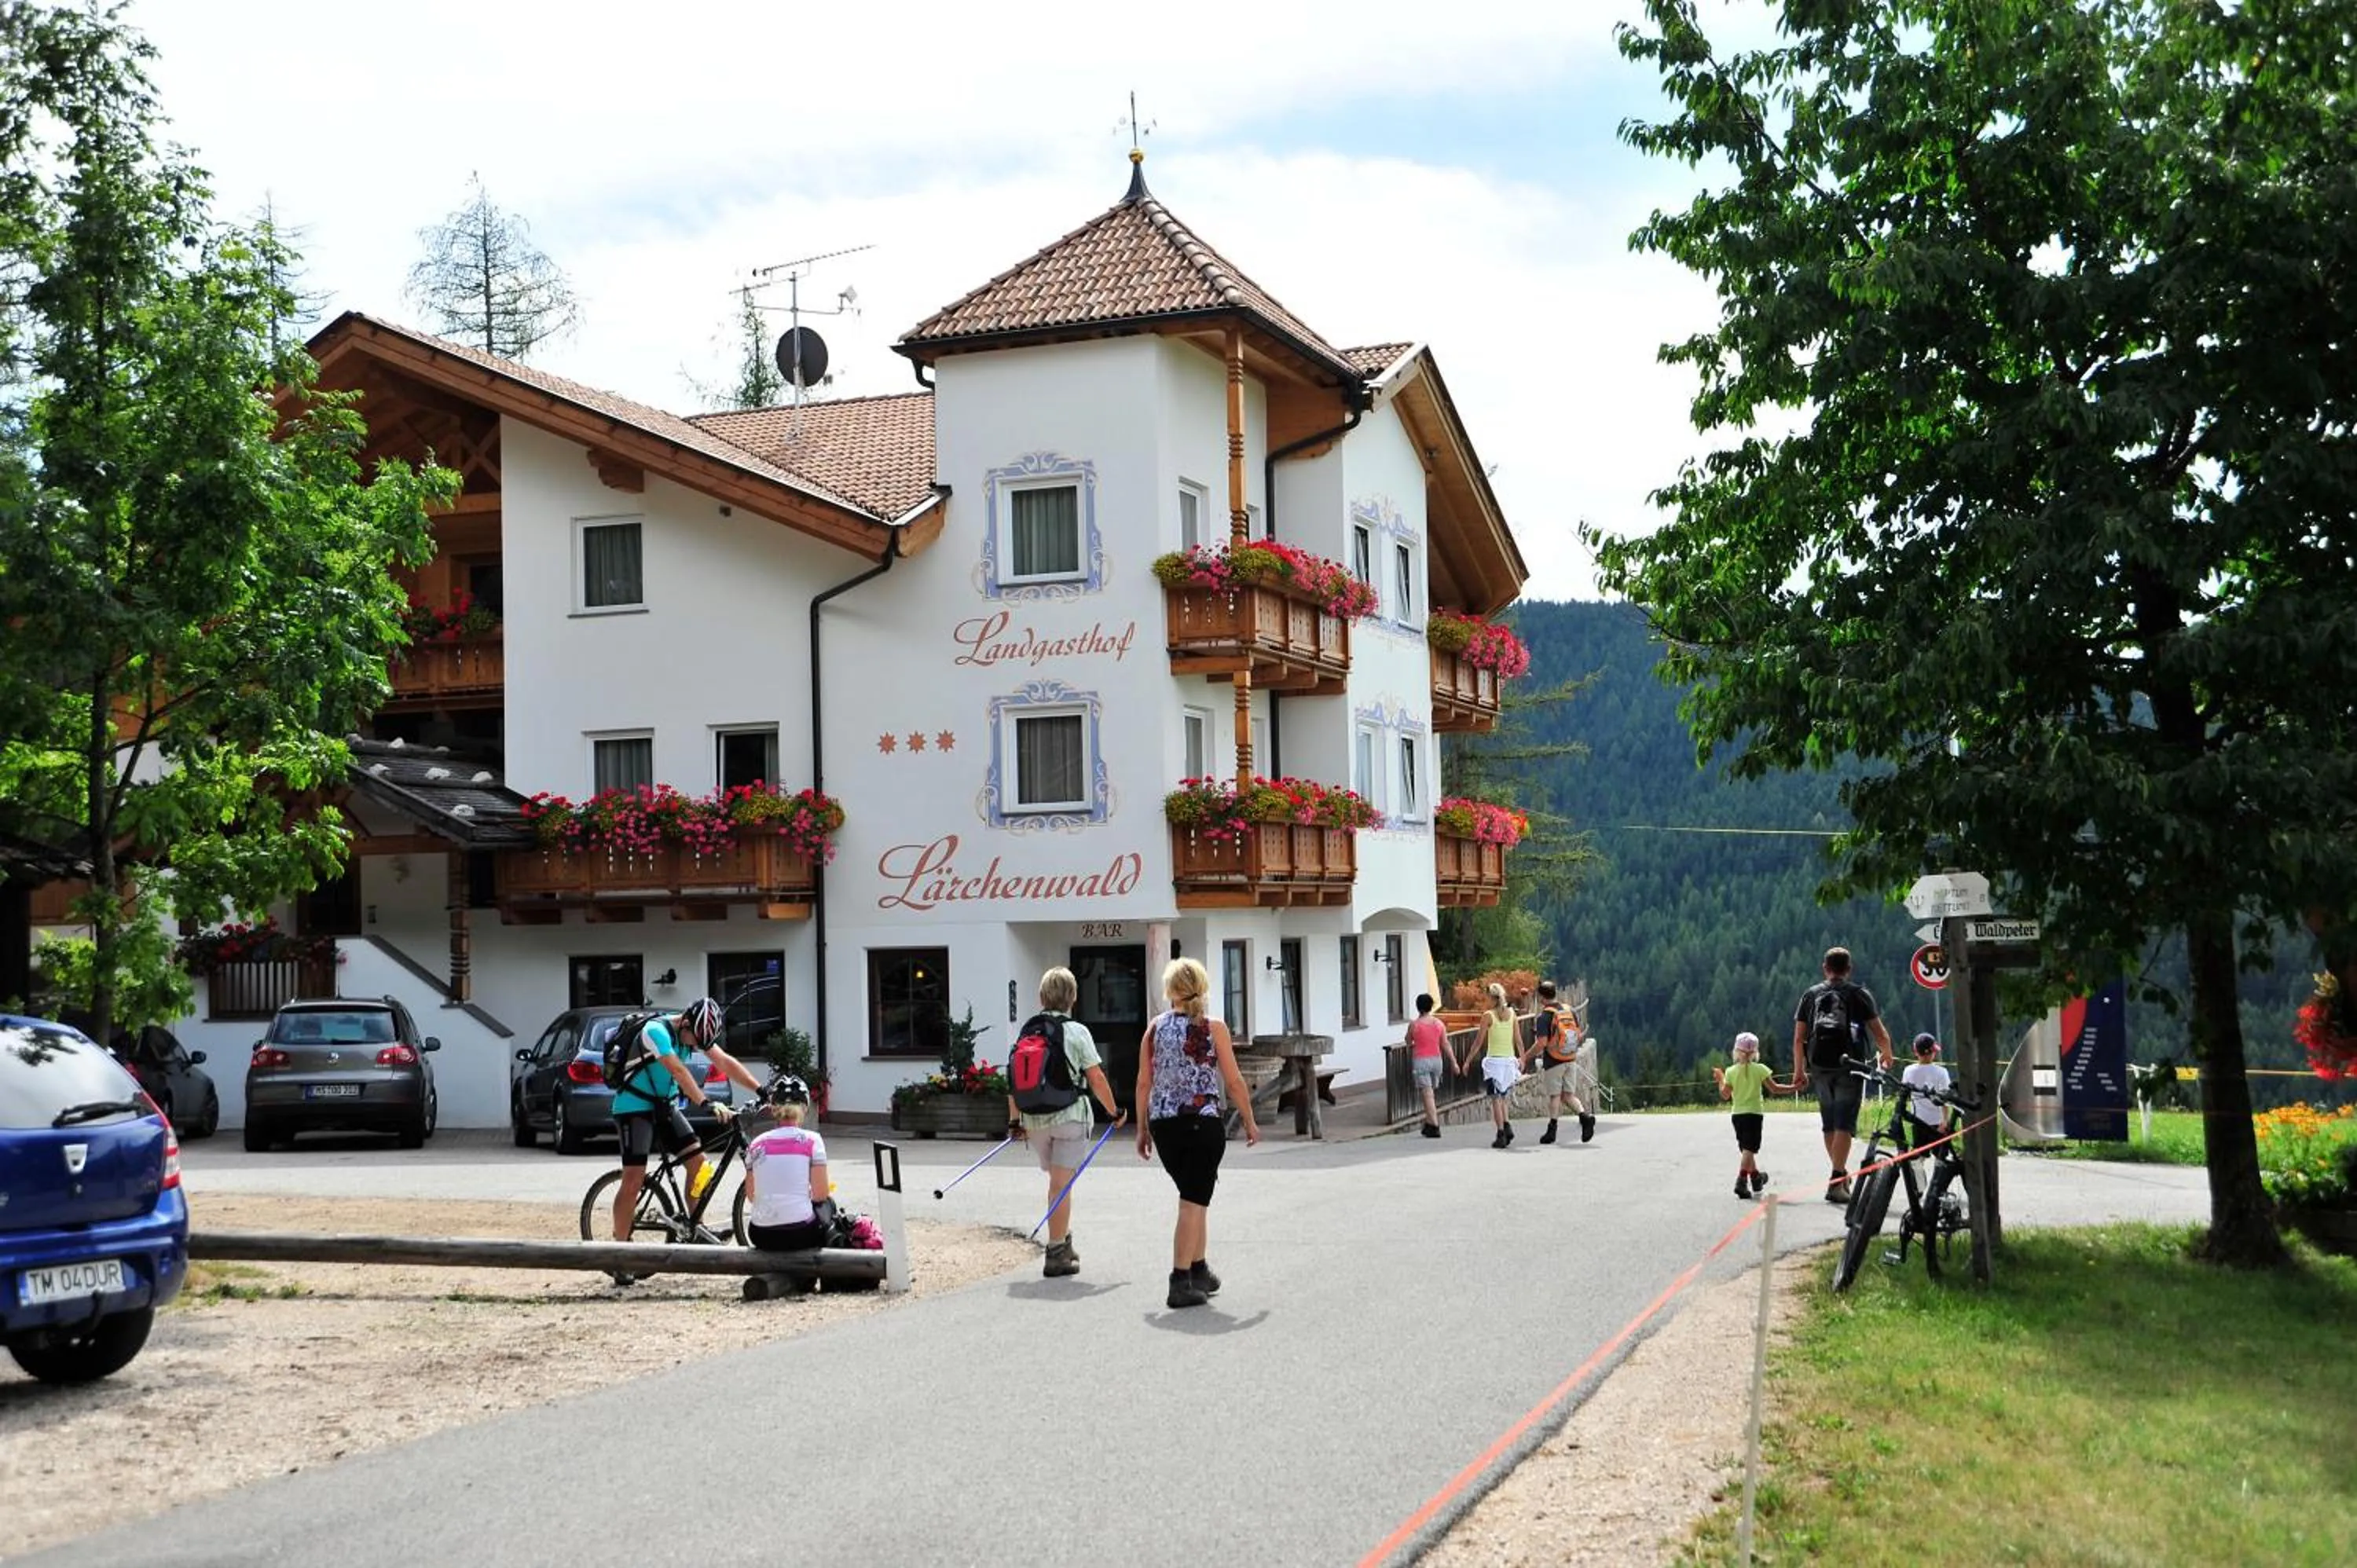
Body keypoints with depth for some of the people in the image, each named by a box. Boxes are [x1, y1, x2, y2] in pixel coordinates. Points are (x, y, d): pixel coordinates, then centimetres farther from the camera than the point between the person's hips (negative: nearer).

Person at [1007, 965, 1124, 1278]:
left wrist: (1014, 1121, 13)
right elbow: (1096, 1079, -9)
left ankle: (1064, 1244, 27)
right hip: (1070, 1116, -4)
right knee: (1061, 1185, -2)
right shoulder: (1076, 1031, -7)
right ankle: (1056, 1256, -2)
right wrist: (1114, 1113, 4)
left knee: (1058, 1182, 20)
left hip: (1034, 1120, 4)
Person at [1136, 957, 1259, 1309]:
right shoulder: (1213, 1027, -4)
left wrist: (1143, 1129, 15)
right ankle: (1180, 1283, -5)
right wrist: (1249, 1122, 8)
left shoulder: (1155, 1028, 5)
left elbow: (1143, 1083, 6)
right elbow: (1234, 1082, -4)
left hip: (1163, 1123, 4)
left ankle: (1199, 1271, 26)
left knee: (1196, 1198, 20)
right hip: (1204, 1121, -4)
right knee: (1193, 1202, -2)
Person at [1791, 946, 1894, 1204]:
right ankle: (1836, 1182, -16)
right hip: (1848, 1066, -3)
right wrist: (1886, 1055, 21)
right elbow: (1879, 1033, 1)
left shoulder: (1811, 995, 11)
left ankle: (1841, 1174, 26)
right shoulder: (1859, 994, 5)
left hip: (1819, 1067, 3)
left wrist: (1799, 1070, 17)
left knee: (1829, 1124, 16)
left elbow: (1798, 1039, 8)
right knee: (1844, 1124, -5)